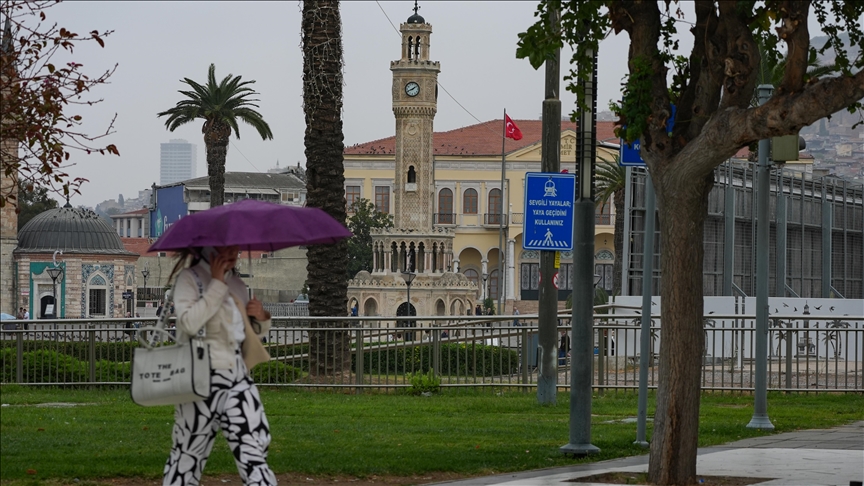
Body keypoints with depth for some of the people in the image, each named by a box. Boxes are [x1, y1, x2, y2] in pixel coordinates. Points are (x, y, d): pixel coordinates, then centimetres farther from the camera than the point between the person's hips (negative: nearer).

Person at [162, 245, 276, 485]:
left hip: (238, 380, 5)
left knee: (254, 455, -5)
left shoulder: (236, 283, 14)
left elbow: (251, 331, 25)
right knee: (188, 455, 4)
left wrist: (261, 317, 3)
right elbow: (190, 322, -22)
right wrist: (217, 284, -17)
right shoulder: (190, 278, -5)